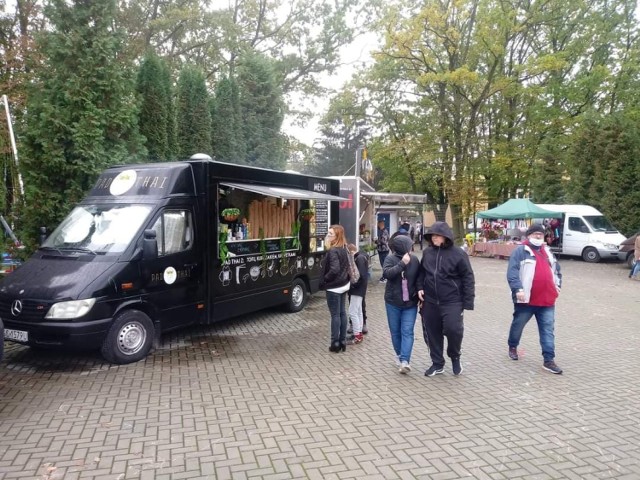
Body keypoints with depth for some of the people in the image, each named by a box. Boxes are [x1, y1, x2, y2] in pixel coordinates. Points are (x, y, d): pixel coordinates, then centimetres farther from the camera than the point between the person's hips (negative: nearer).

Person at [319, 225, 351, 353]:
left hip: (334, 287, -9)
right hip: (343, 285, 9)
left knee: (335, 315, 0)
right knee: (342, 313, 13)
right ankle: (343, 341, 21)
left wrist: (324, 279, -15)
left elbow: (334, 269, -30)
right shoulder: (344, 249, 7)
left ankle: (335, 343, 9)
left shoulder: (333, 251, -22)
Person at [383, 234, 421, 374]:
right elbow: (387, 273, -26)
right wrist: (402, 263, -28)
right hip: (393, 302, -1)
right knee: (395, 331, 11)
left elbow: (419, 278, 7)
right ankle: (399, 355, 30)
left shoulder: (414, 260, 0)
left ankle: (404, 361, -10)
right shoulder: (390, 259, -8)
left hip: (410, 302, 1)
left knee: (407, 332, -7)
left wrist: (419, 294, 1)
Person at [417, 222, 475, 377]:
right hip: (430, 302, 4)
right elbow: (422, 272, 17)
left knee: (453, 329, -13)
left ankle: (455, 357, 18)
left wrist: (468, 301, -11)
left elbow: (468, 278, -7)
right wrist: (420, 288, 1)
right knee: (432, 333, 10)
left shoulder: (457, 253, -9)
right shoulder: (427, 252, 4)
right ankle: (437, 363, 27)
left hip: (452, 302, -4)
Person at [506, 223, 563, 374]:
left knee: (548, 330, 2)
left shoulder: (547, 251, 16)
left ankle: (549, 360, 4)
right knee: (518, 325, 13)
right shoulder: (521, 251, -6)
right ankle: (512, 347, 36)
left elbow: (556, 270, 28)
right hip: (526, 299, -5)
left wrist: (557, 285, 14)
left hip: (547, 300, 5)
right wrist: (518, 289, -25)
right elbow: (512, 272, -15)